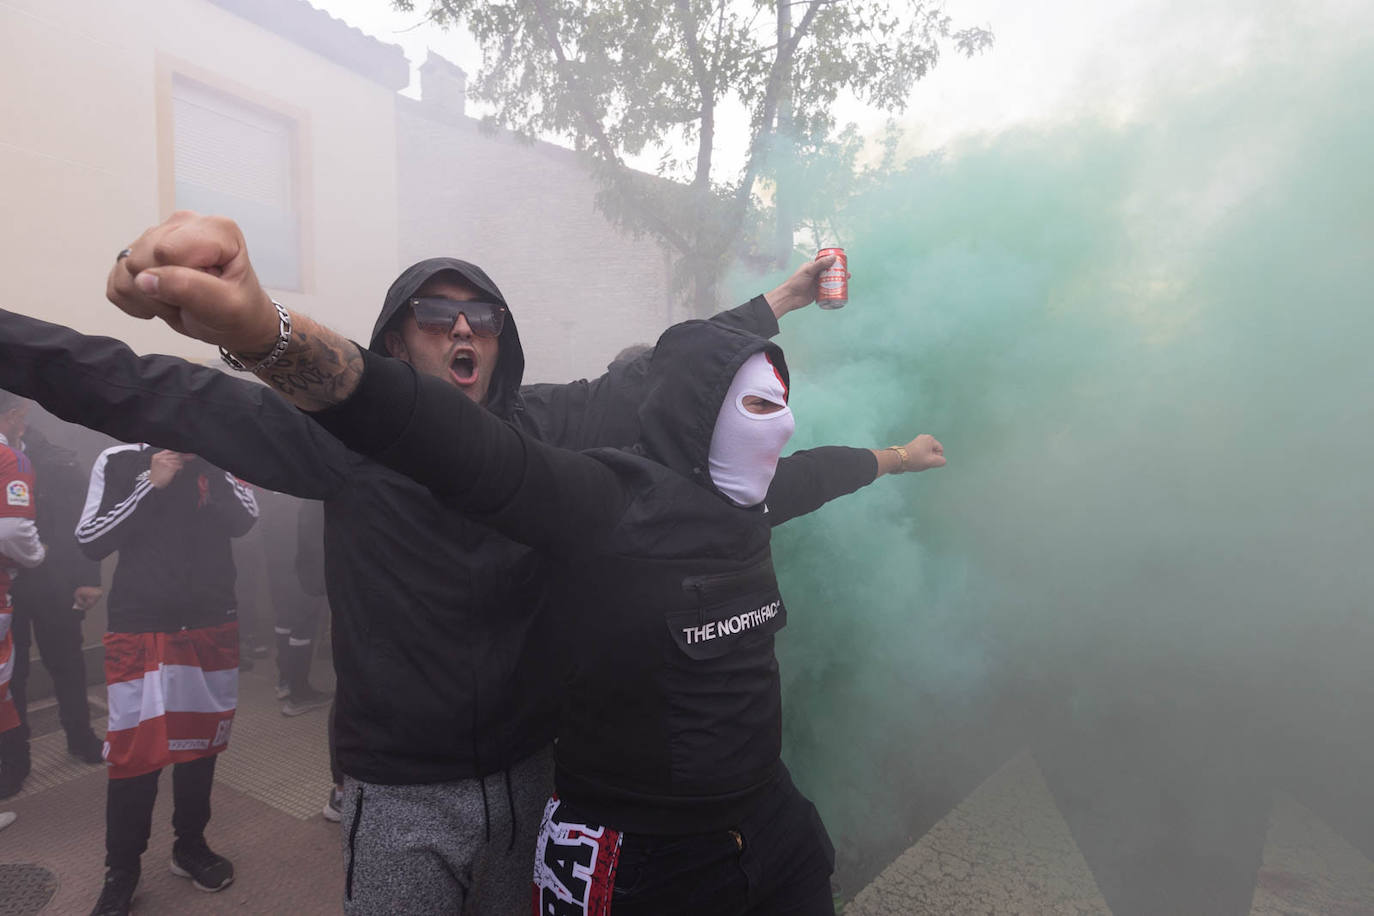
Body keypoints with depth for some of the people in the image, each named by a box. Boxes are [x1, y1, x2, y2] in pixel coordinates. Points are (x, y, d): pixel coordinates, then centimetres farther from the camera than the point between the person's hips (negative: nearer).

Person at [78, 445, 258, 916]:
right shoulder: (119, 461, -2)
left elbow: (244, 520, -9)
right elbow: (89, 540, -5)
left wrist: (209, 462, -16)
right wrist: (151, 485, -15)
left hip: (212, 626, 2)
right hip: (139, 629, -2)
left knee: (200, 742, 12)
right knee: (134, 751, -2)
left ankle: (189, 846, 31)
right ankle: (121, 872, 18)